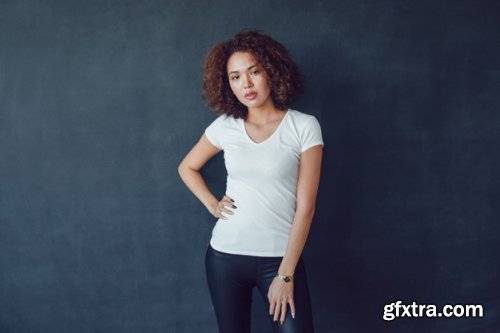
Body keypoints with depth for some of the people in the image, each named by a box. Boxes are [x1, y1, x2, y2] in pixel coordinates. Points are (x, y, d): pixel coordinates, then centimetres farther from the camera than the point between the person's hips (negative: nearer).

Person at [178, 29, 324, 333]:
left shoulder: (304, 126, -8)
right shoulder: (224, 127, 0)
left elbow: (305, 207, -10)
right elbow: (187, 168, 18)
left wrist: (285, 274, -12)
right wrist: (212, 204, 2)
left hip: (280, 257, -3)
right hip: (225, 256, 3)